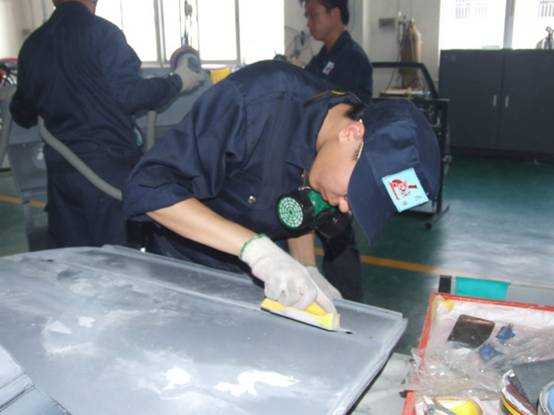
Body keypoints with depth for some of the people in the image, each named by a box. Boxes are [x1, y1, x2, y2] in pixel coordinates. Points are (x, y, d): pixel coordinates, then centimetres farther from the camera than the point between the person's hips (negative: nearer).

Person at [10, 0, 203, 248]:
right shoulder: (102, 32, -8)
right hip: (107, 165, -5)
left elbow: (22, 115, 16)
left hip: (58, 169, 5)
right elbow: (127, 95, -15)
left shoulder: (32, 44, 9)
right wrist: (177, 82, -2)